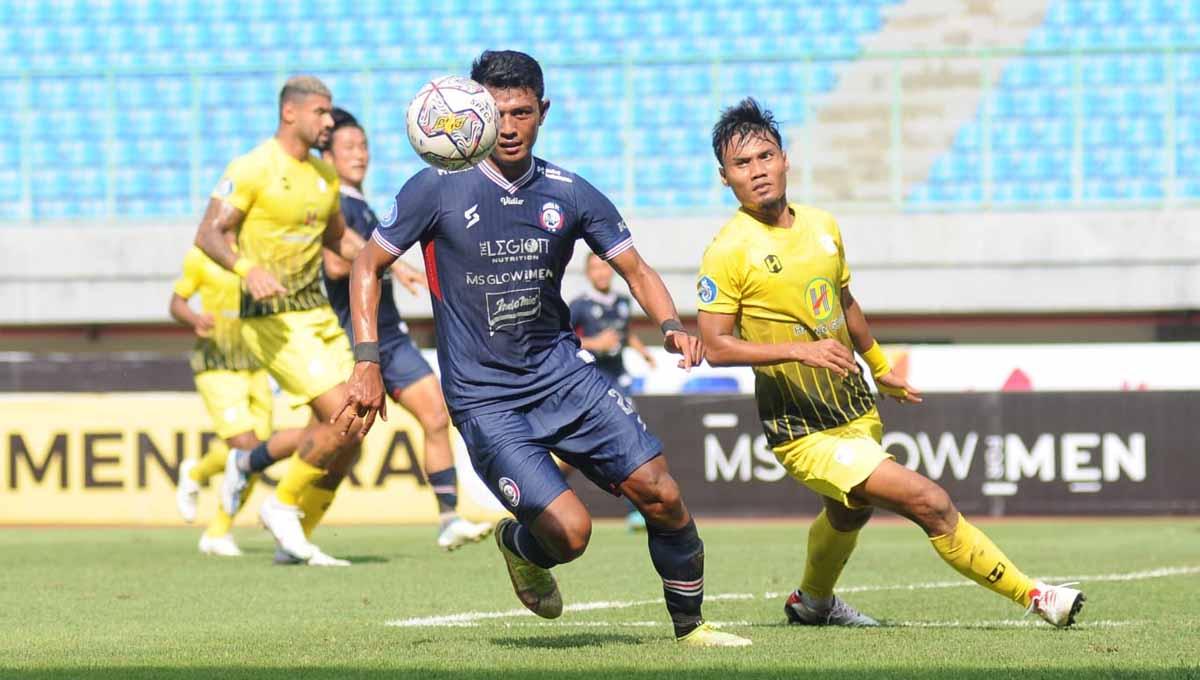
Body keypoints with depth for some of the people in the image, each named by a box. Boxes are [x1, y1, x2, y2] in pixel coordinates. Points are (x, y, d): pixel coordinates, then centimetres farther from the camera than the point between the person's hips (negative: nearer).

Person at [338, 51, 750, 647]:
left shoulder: (570, 195, 1)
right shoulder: (437, 189, -8)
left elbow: (635, 270, 9)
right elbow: (368, 266, 0)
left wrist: (672, 327, -11)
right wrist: (367, 363, -10)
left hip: (562, 373, 4)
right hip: (483, 397, -4)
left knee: (661, 496, -7)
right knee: (569, 531, -17)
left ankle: (690, 625, 16)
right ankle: (519, 546, 20)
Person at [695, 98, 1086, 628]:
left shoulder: (822, 226, 5)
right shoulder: (729, 251, -16)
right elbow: (715, 347, -19)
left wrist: (880, 368, 31)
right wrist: (799, 350, -28)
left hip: (857, 413, 8)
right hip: (807, 435, -8)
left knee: (849, 513, 32)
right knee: (930, 504, -16)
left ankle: (812, 602, 60)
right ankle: (1035, 597, -6)